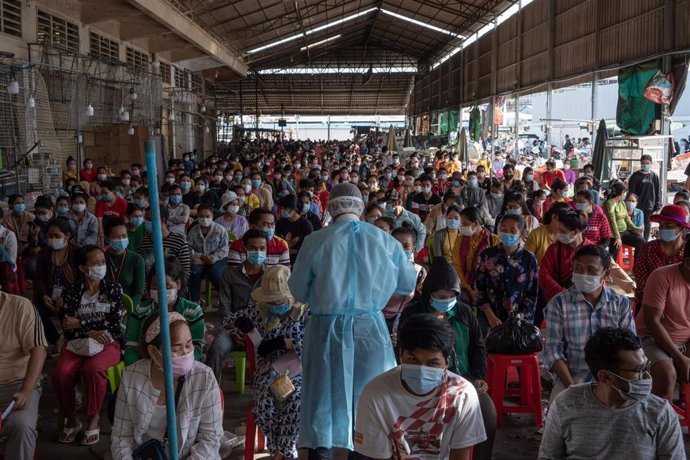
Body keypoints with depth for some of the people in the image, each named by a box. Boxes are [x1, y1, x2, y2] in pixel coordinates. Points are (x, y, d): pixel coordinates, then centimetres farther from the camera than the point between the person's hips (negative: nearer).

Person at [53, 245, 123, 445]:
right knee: (61, 373, -29)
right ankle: (71, 419, -6)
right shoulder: (71, 291, 7)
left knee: (92, 368, -35)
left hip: (108, 343, -1)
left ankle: (94, 419, -15)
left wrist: (81, 324, -8)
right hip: (78, 344, 2)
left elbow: (114, 322, -4)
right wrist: (90, 333, -16)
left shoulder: (113, 289, 6)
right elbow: (67, 328, 1)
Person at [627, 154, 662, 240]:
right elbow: (631, 191, -3)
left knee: (648, 224, 10)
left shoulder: (654, 176, 3)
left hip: (650, 205, 2)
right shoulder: (636, 175, -2)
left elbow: (658, 192, 4)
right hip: (638, 205, -2)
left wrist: (658, 206, 0)